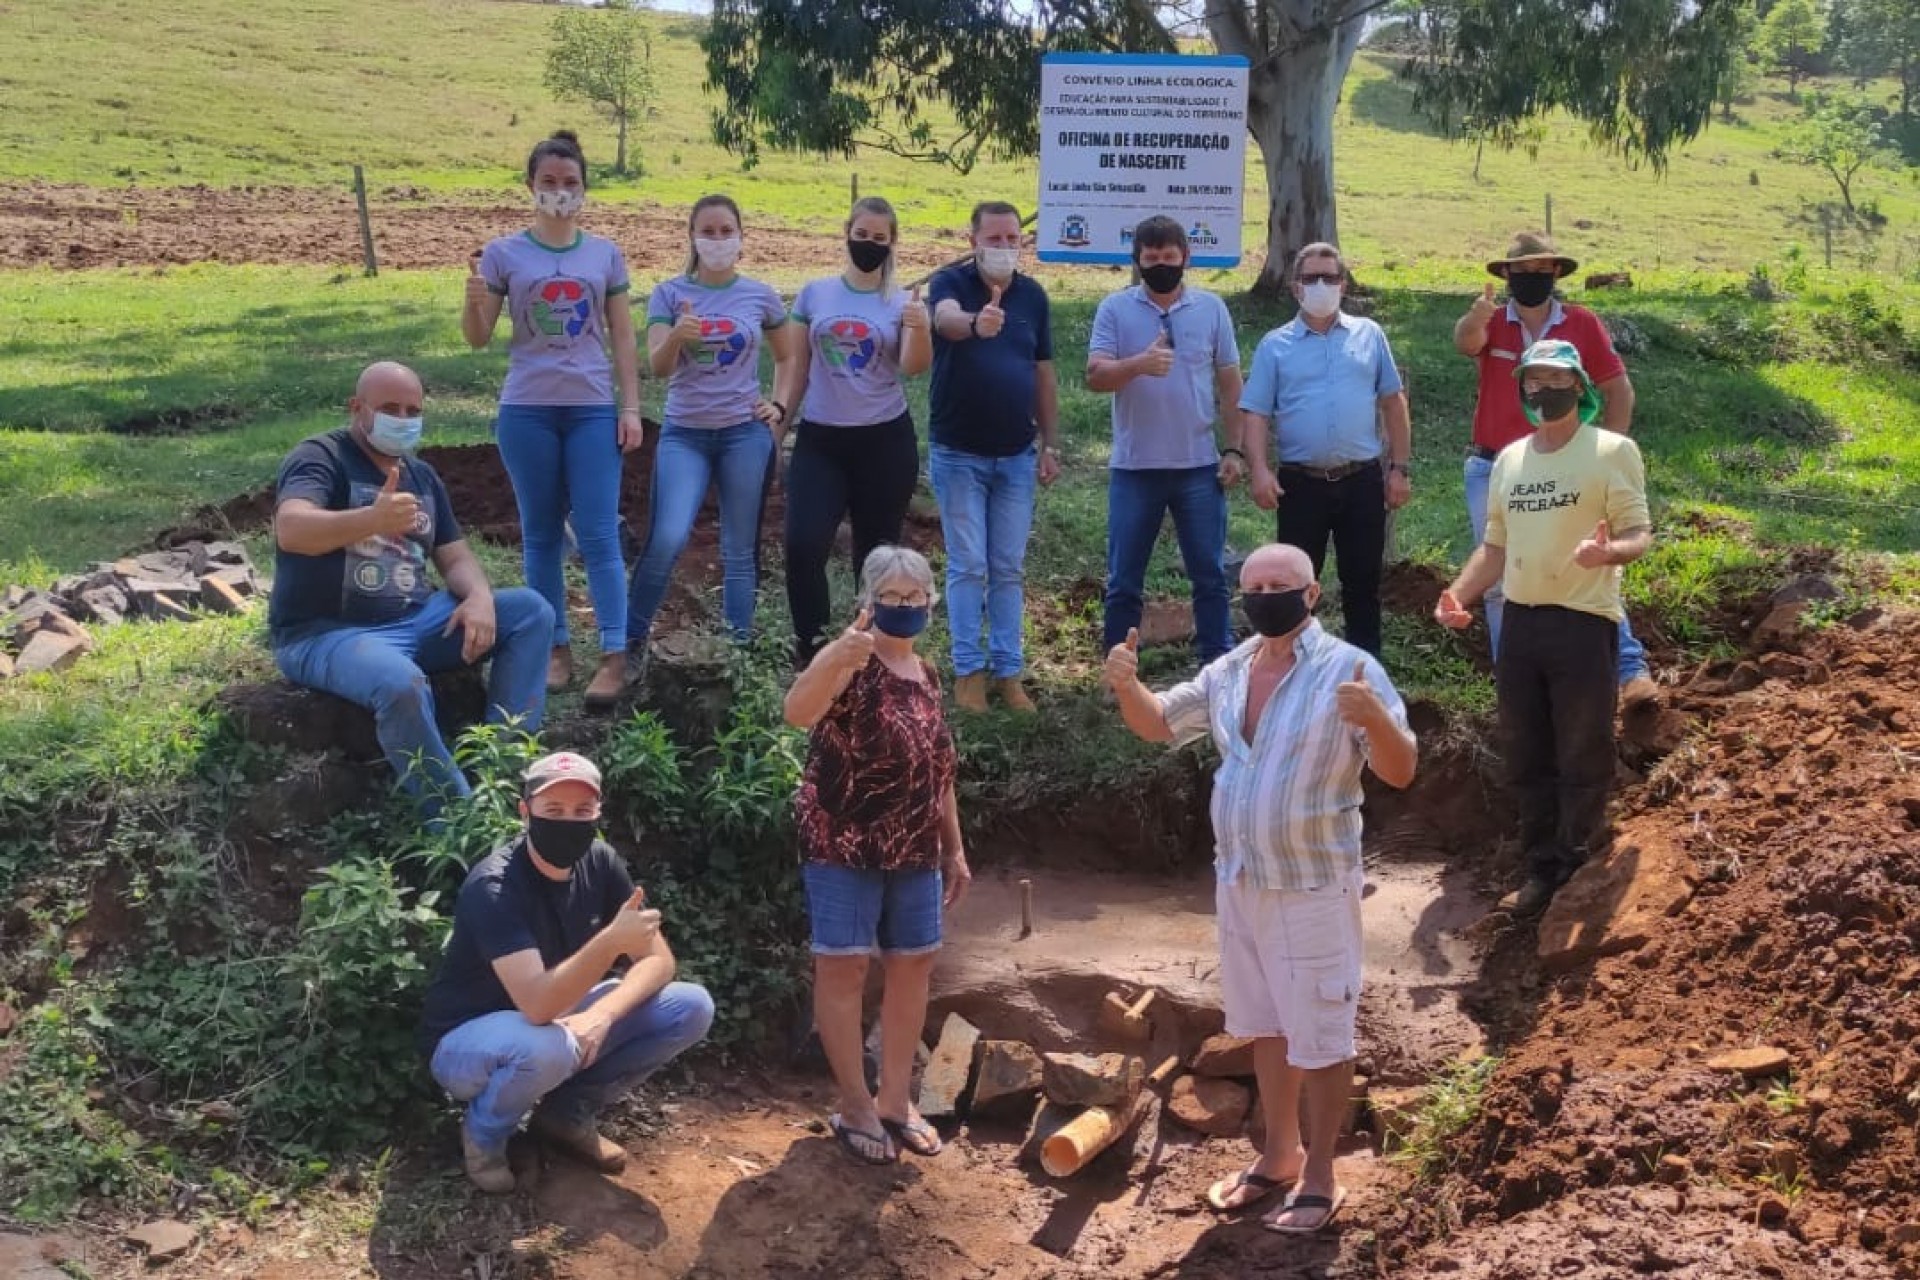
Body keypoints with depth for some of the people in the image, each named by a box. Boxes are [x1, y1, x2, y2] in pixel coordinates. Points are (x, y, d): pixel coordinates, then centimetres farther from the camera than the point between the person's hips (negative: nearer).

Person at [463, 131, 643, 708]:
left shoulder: (605, 254, 6)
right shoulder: (503, 254, 2)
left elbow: (622, 340, 9)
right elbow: (478, 339, 2)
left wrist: (631, 408, 1)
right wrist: (474, 302, -19)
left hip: (593, 411, 0)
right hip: (527, 412, 0)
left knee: (598, 535, -4)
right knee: (541, 533, 7)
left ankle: (614, 654, -5)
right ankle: (556, 646, 14)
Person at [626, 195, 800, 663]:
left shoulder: (760, 296, 4)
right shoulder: (670, 293, 0)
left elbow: (788, 357, 19)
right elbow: (657, 367, -11)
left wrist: (781, 407, 6)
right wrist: (676, 337, -31)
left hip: (746, 433, 2)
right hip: (683, 434, -1)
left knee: (739, 551, 6)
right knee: (668, 539, -18)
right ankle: (632, 639, -1)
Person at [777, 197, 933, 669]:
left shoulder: (903, 303, 1)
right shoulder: (814, 294, 6)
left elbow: (914, 367, -14)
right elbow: (799, 364, 12)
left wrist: (919, 328, -32)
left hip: (885, 440, -1)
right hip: (819, 439, 1)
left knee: (876, 553, 6)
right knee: (803, 545, -14)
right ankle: (809, 648, 1)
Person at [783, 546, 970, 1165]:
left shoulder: (926, 674, 12)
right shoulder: (850, 663, -11)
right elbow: (798, 711, -33)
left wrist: (955, 848, 17)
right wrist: (837, 656, -50)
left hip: (916, 852, 7)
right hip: (845, 847, -7)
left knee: (912, 968, 11)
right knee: (844, 969, -1)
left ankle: (896, 1101, 24)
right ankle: (855, 1106, 11)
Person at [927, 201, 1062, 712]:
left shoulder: (1033, 295, 5)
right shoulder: (951, 282, -9)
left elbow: (1044, 375, 10)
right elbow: (946, 319, -34)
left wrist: (1050, 445, 7)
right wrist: (974, 323, -57)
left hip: (1016, 456, 4)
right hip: (958, 454, -3)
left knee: (1009, 569, 8)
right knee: (967, 566, 1)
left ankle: (1008, 670, 15)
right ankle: (968, 670, 9)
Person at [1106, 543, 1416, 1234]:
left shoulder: (1350, 669, -16)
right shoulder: (1229, 671, 4)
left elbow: (1400, 772, -21)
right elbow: (1159, 723, 15)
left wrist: (1376, 720, -42)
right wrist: (1126, 685, -6)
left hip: (1314, 887, -7)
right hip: (1240, 880, 7)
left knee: (1320, 1037, 6)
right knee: (1268, 1026, 20)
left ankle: (1319, 1175, 20)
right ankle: (1280, 1154, 36)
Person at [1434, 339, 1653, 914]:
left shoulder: (1612, 451, -6)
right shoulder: (1509, 459, 13)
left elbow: (1640, 534, -9)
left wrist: (1609, 551, -32)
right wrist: (1459, 594, 3)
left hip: (1584, 623, -6)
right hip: (1519, 622, 6)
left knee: (1583, 758, 2)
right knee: (1526, 757, 13)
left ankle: (1578, 876, 13)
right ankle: (1542, 869, 25)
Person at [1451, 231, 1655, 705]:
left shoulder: (1583, 325, -3)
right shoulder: (1492, 322, -4)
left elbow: (1619, 390, 5)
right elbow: (1465, 343, -29)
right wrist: (1473, 320, -53)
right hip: (1493, 473, 1)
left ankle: (1631, 671, -5)